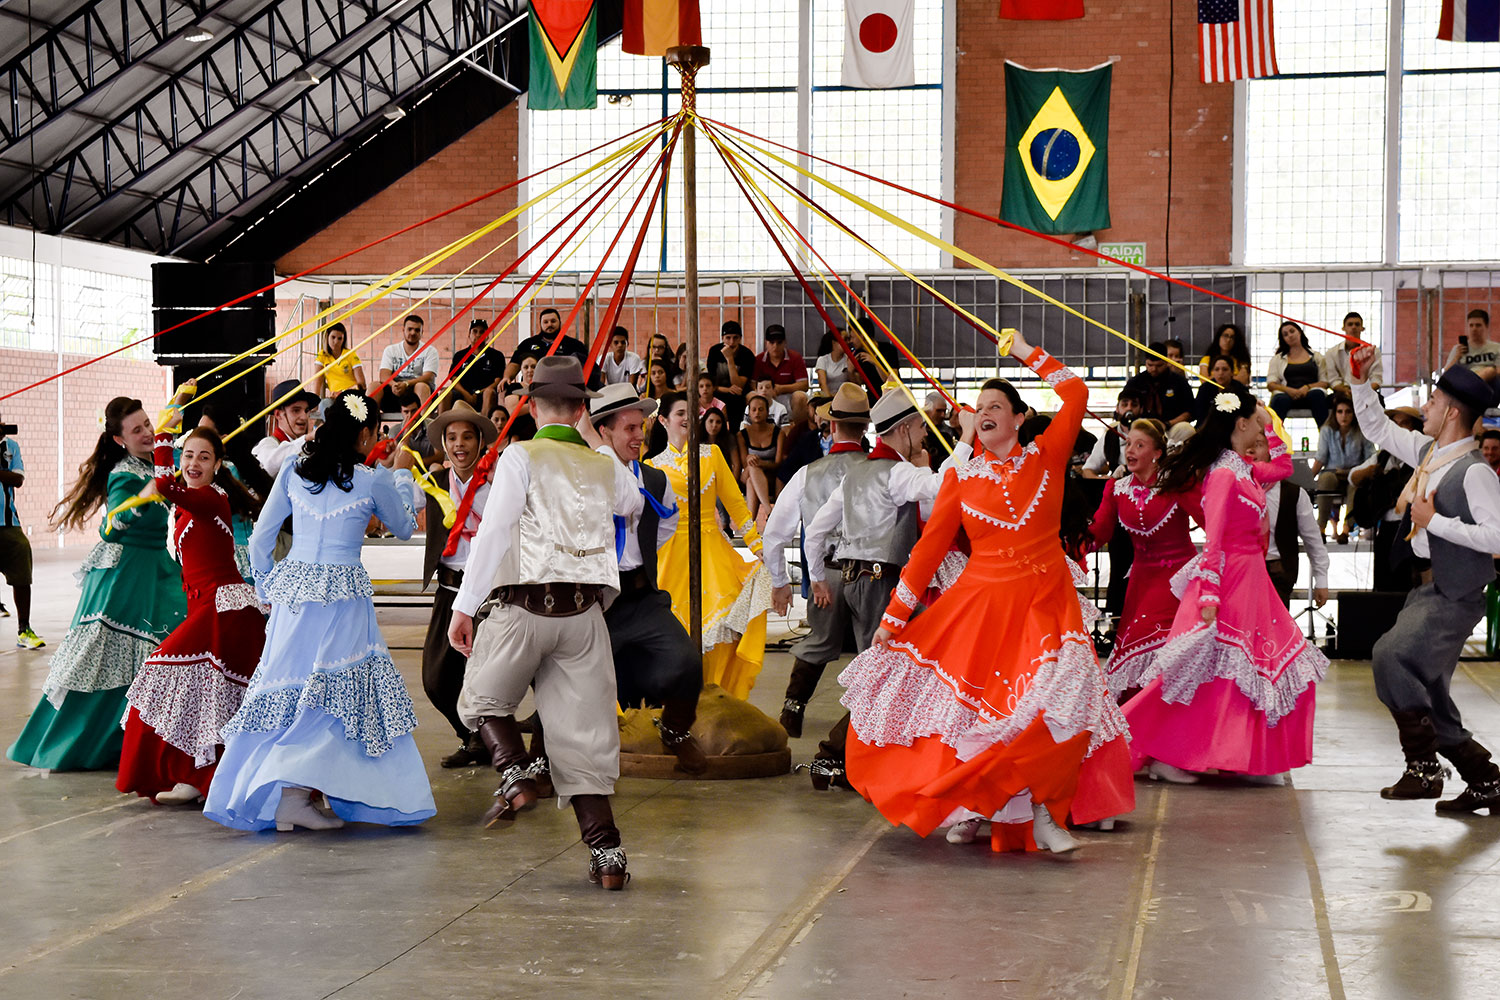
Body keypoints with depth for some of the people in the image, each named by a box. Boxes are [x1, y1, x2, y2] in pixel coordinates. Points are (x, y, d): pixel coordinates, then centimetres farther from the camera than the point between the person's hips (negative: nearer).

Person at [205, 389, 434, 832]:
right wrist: (404, 480, 30)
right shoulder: (373, 480, -4)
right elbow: (404, 528, 14)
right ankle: (294, 791, -14)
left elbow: (260, 537, 9)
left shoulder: (294, 471, 6)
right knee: (341, 694, -1)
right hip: (342, 594, -5)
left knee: (285, 691, 11)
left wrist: (266, 586, 22)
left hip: (291, 589, 5)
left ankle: (266, 797, 14)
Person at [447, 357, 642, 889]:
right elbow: (638, 507, 35)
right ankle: (607, 854, 0)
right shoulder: (606, 469, 13)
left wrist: (465, 606, -5)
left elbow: (493, 532, -8)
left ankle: (516, 776, -6)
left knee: (482, 700, 20)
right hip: (585, 611, 3)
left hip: (523, 605, -3)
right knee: (584, 730, 5)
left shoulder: (521, 457, -1)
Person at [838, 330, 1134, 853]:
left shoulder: (1044, 459, 4)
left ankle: (1041, 812, -2)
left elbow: (1076, 394, -2)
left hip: (1045, 603, -1)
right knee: (969, 705, -1)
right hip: (982, 602, 1)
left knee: (1058, 708, -15)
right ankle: (970, 806, 21)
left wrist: (1030, 354, 8)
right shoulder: (961, 478, 4)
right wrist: (893, 617, 1)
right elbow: (929, 547, 4)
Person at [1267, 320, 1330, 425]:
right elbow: (1270, 385, 10)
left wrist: (1308, 387, -10)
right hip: (1287, 394, 0)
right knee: (1280, 399, -37)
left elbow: (1325, 382, 11)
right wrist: (1288, 390, -11)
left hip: (1310, 393, 0)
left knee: (1317, 394, -36)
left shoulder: (1316, 357, 22)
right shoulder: (1277, 359, 23)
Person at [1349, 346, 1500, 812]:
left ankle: (1423, 767, -15)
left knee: (1390, 654, -24)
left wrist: (1435, 521, -21)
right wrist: (1360, 380, 9)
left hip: (1455, 596, -9)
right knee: (1429, 698, 11)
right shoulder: (1426, 452, 7)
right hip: (1426, 589, 9)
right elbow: (1376, 426, 19)